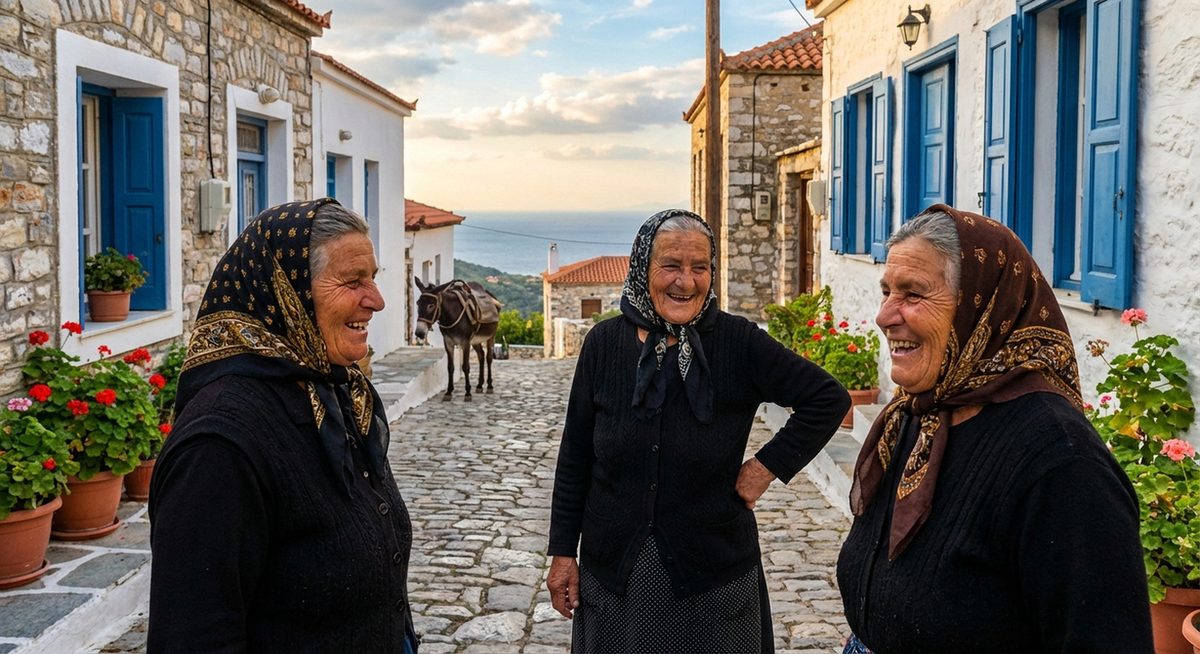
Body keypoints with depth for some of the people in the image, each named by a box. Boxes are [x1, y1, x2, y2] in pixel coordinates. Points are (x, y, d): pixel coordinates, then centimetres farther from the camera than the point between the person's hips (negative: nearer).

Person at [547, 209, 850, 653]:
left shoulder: (739, 342, -8)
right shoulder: (604, 343, -1)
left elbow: (828, 399, -3)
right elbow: (575, 456, 3)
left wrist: (768, 466, -8)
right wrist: (563, 551, 3)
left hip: (714, 576, -1)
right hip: (613, 571, 2)